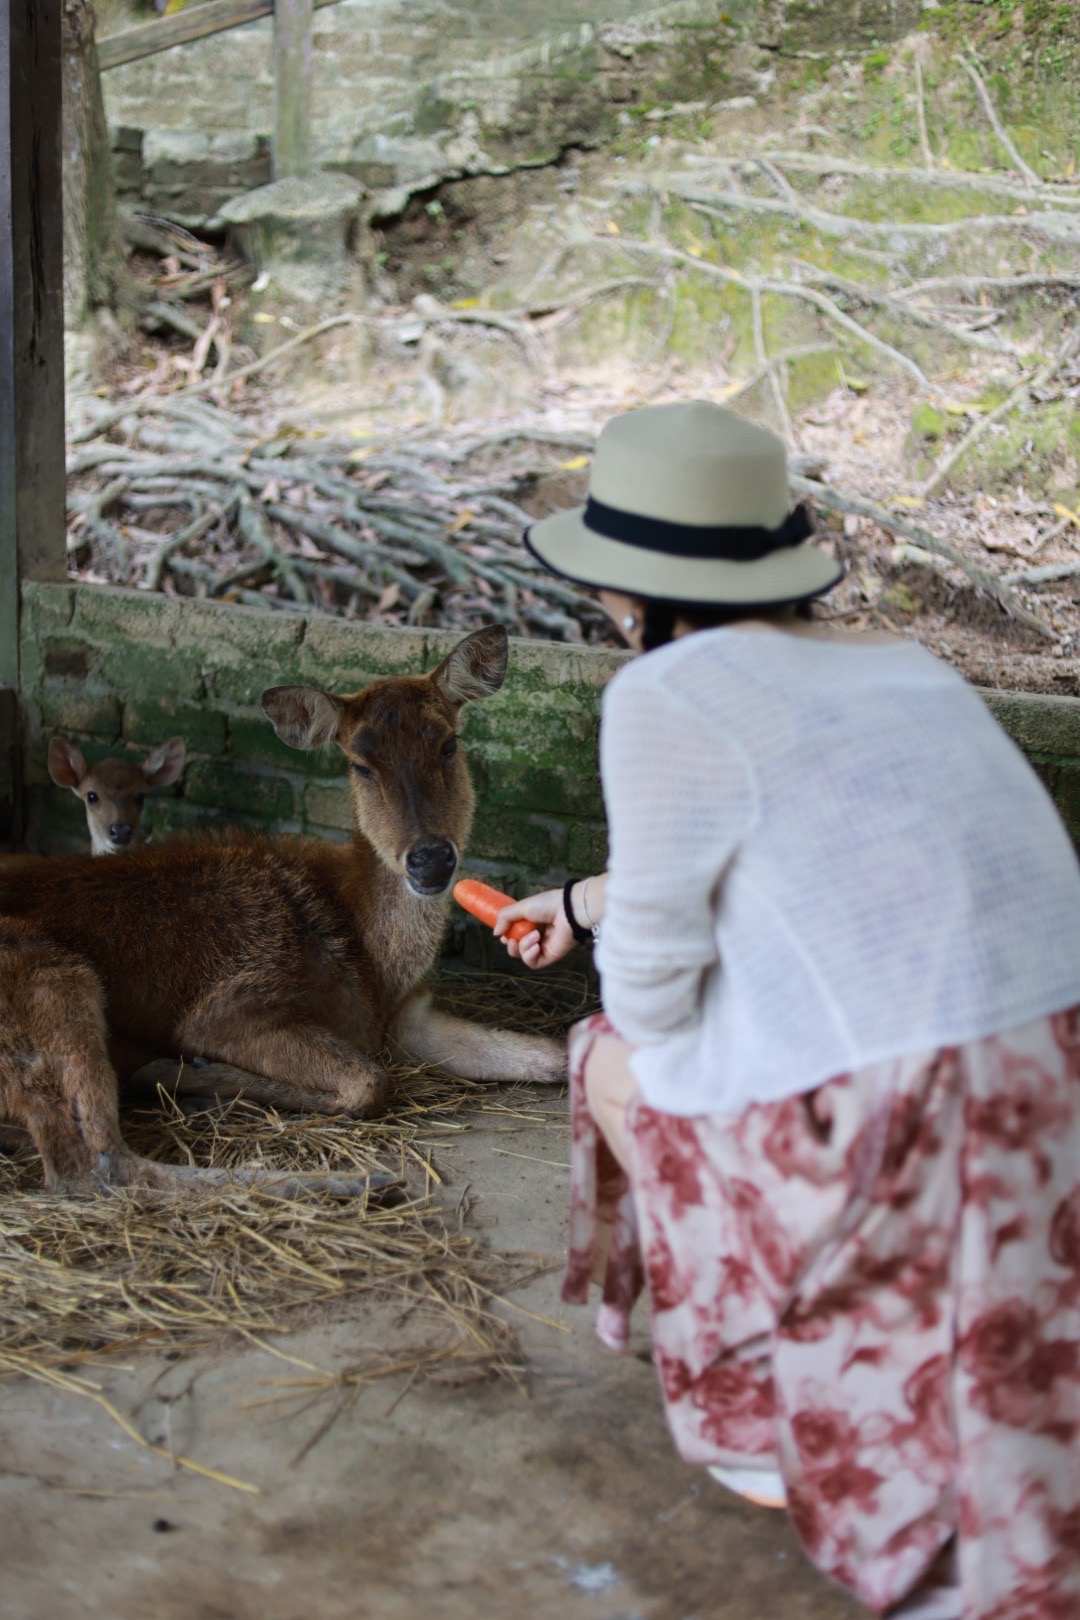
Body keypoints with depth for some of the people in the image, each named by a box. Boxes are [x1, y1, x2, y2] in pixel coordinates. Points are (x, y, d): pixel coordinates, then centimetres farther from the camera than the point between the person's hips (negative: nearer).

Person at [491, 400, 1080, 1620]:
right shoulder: (895, 668, 16)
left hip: (895, 1119, -7)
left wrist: (640, 1043, 18)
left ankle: (777, 1424, 27)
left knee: (616, 1063, 20)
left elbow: (655, 957, -5)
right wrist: (579, 902, 44)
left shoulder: (668, 694, -8)